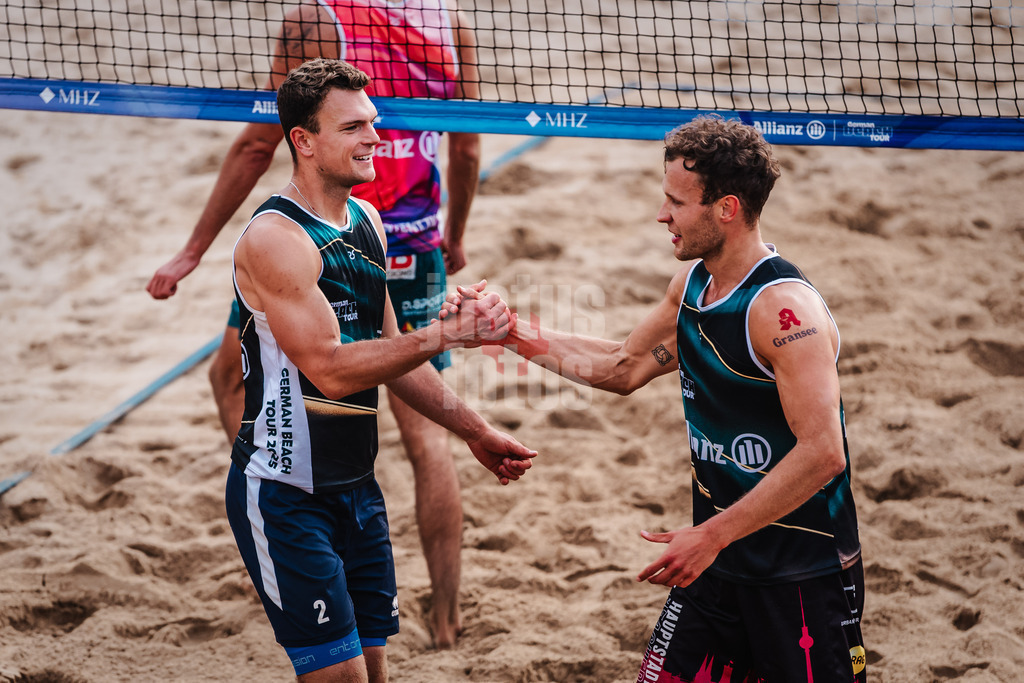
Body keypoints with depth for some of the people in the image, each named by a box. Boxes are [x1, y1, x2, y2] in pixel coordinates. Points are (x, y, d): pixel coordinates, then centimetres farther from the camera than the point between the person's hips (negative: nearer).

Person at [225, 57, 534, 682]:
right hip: (286, 495, -8)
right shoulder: (274, 238, -18)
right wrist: (449, 334, -27)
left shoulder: (367, 221, 10)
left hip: (357, 485, 8)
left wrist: (473, 429, 19)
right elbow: (331, 370, -24)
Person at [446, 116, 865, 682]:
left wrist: (713, 535, -26)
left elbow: (823, 452, -28)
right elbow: (623, 367, 20)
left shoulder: (784, 308, -23)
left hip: (802, 576, -8)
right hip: (719, 561, 8)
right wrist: (510, 333, 11)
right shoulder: (692, 285, 5)